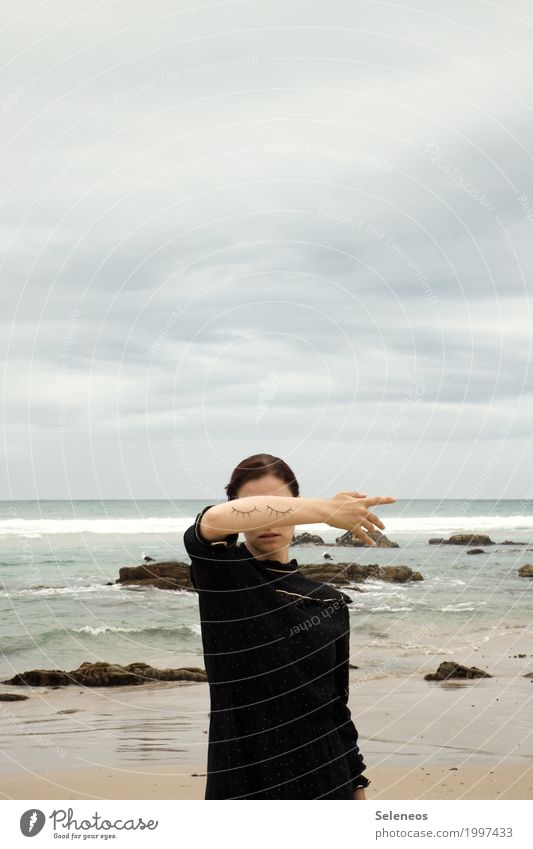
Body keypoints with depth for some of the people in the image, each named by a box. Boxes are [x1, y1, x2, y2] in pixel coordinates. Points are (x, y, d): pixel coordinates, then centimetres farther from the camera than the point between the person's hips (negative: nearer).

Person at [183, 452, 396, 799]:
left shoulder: (330, 601, 10)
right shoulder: (221, 576, -2)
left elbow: (337, 706, 14)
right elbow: (215, 520, -26)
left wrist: (358, 787, 12)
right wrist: (326, 510, -27)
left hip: (324, 785, 3)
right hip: (245, 784, -3)